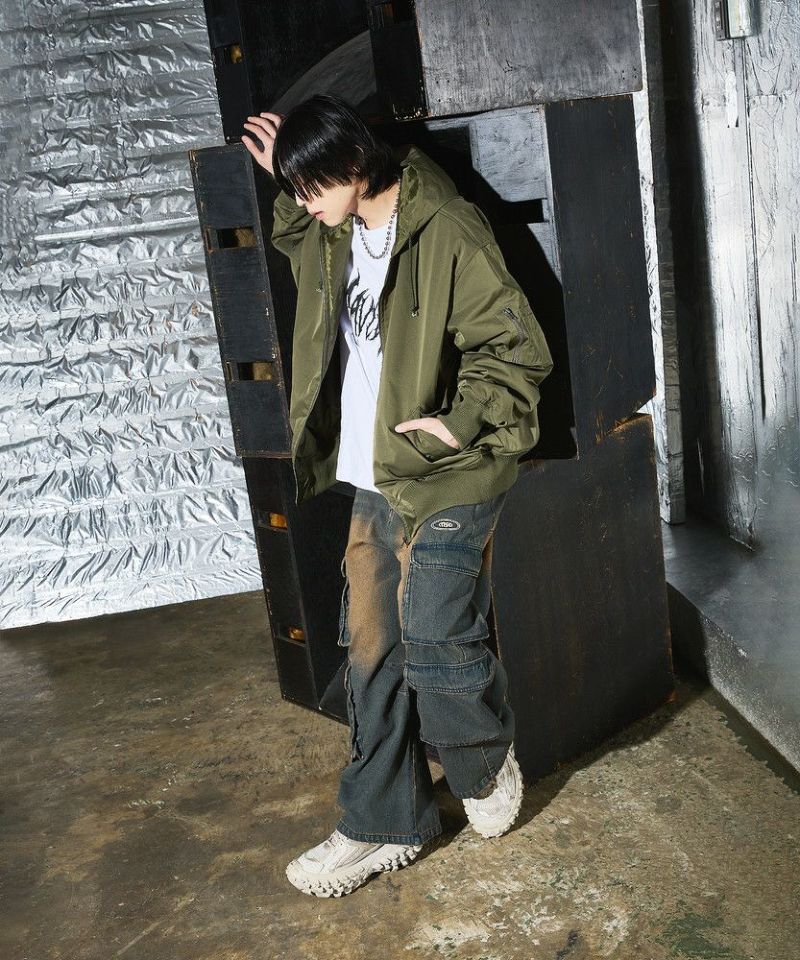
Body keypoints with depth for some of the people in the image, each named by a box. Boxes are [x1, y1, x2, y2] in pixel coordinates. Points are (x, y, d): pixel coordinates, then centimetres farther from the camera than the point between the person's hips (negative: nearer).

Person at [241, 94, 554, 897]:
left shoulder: (447, 232, -16)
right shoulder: (339, 233, 9)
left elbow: (518, 349, -14)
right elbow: (302, 251, 34)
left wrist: (461, 423, -22)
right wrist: (285, 185, 19)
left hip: (444, 485, -8)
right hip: (373, 482, 8)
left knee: (437, 650, -5)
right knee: (371, 653, 11)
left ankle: (488, 765, 30)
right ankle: (384, 826, 25)